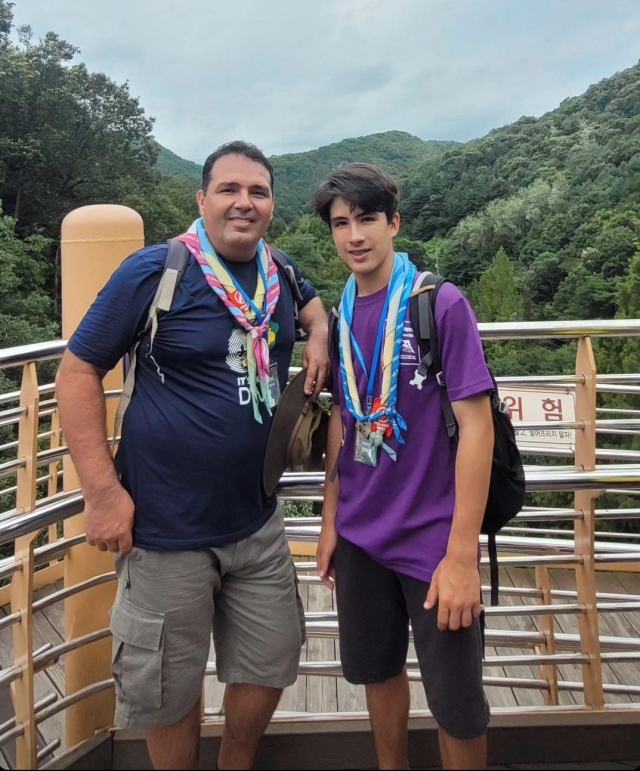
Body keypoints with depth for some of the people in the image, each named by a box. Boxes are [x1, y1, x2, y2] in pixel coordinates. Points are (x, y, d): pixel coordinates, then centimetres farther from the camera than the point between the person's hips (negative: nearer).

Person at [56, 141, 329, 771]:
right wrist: (102, 490, -16)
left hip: (257, 523, 6)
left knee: (270, 666, 19)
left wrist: (319, 335, 3)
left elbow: (311, 302, 28)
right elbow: (77, 371, -10)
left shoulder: (280, 274, 4)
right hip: (166, 530, -5)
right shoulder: (153, 271, -13)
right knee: (170, 692, 12)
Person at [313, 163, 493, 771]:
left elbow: (476, 425, -15)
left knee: (455, 702, 9)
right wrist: (330, 520, 10)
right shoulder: (340, 315, 4)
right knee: (376, 670, 20)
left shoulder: (441, 304, -12)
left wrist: (462, 555, -18)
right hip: (359, 536, 5)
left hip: (432, 539, -5)